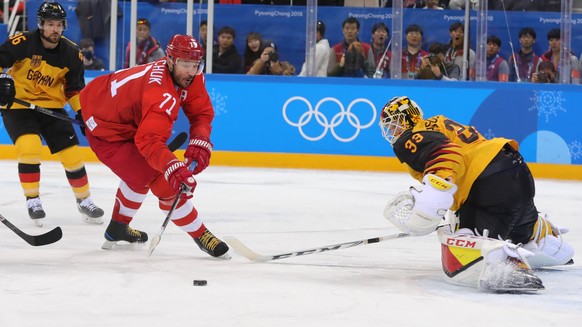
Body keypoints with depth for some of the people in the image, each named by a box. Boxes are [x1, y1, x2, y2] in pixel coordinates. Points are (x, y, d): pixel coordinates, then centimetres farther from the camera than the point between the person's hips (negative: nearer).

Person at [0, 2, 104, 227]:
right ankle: (32, 200, -8)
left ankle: (84, 201, 20)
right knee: (29, 147, -26)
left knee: (71, 153, 0)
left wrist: (82, 112, -2)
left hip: (51, 106, 4)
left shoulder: (70, 53, -3)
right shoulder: (23, 43, -18)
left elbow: (75, 87, 8)